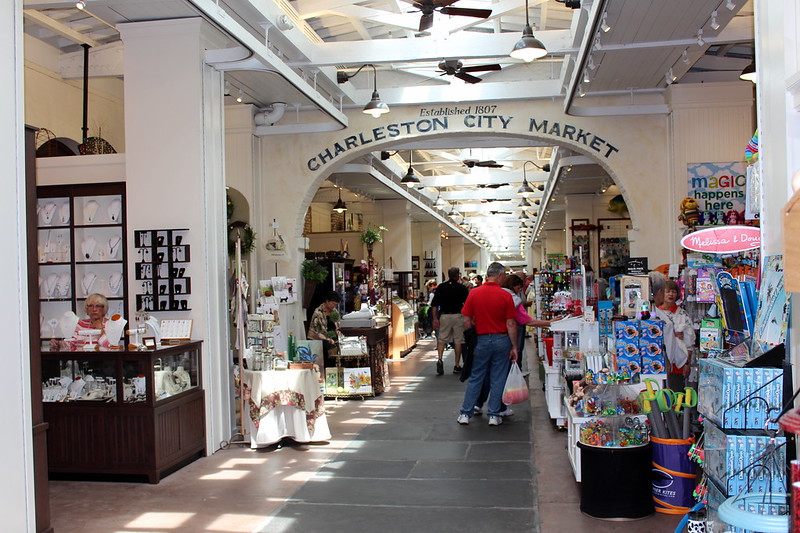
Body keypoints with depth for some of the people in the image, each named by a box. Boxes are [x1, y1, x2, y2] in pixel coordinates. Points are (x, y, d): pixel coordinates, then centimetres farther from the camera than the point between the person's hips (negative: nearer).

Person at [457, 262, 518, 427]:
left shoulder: (474, 293, -4)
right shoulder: (505, 295, -9)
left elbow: (466, 321, -3)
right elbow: (511, 324, -9)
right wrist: (514, 347, -2)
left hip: (481, 340, 1)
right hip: (501, 340, -1)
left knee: (475, 378, 11)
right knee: (498, 379, 8)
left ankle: (465, 414, 12)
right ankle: (494, 415, 13)